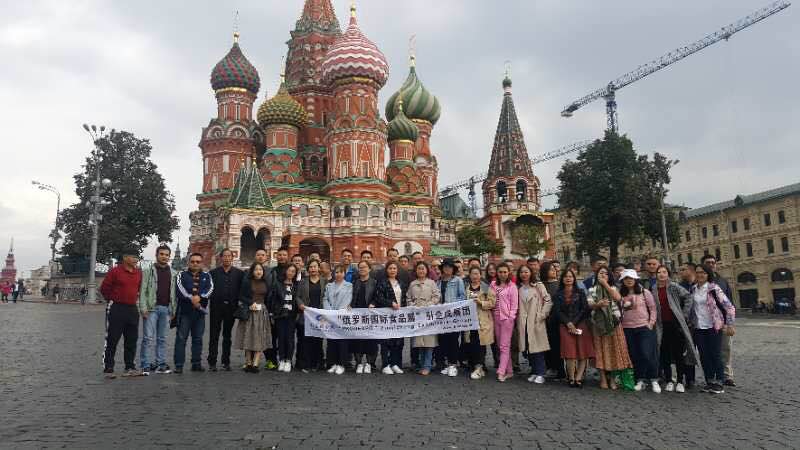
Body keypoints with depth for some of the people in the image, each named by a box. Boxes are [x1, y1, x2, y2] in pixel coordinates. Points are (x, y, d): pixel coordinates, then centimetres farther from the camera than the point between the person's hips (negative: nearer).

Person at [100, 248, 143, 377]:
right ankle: (108, 369, 7)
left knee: (132, 340, 8)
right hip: (116, 310, -6)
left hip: (132, 309, 6)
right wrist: (113, 300, 4)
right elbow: (104, 288, -3)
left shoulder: (139, 273, 9)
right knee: (112, 340, -1)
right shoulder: (115, 271, -8)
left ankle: (129, 368, 16)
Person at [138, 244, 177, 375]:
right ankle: (145, 365, 1)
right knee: (148, 338, -4)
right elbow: (143, 291, -3)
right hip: (151, 308, -4)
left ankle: (160, 364, 13)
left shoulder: (173, 273, 13)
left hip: (166, 309, 4)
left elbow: (174, 292, 12)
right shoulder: (148, 271, 2)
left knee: (162, 339, 8)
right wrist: (143, 308, -12)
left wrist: (173, 310, 6)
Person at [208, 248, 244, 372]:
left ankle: (226, 362, 16)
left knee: (227, 336, 9)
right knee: (214, 335, 1)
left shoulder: (239, 273, 5)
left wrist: (238, 304, -3)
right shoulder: (214, 272, 5)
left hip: (231, 307, 1)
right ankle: (212, 362, 7)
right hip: (216, 307, -1)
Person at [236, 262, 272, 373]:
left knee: (260, 339, -5)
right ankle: (248, 363, 7)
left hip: (262, 312, 3)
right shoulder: (247, 282, 1)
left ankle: (255, 364, -6)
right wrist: (251, 303, -15)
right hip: (249, 312, -3)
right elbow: (241, 297, -2)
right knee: (248, 338, 0)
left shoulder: (265, 283, 11)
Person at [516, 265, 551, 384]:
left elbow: (548, 301, -2)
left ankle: (540, 374, 2)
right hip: (523, 323, 4)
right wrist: (517, 318, 3)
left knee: (537, 347, -5)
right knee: (528, 348, 6)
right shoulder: (518, 288, 11)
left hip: (536, 322, -4)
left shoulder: (538, 286, 0)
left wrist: (542, 315, -8)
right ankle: (534, 372, 17)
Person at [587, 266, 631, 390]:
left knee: (614, 348, -2)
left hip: (613, 322, 1)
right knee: (601, 349, -1)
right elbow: (590, 305, -3)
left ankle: (612, 377, 9)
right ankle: (603, 378, 4)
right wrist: (598, 304, -24)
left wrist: (605, 284, -9)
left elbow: (618, 297, -10)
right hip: (599, 323, -1)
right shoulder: (592, 289, 9)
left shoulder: (612, 288, 12)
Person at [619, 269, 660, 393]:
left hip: (644, 327, -2)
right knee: (634, 356, 4)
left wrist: (651, 323, -5)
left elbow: (653, 309, 3)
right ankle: (640, 380, 16)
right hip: (627, 329, 2)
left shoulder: (644, 292, 2)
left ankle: (654, 380, 8)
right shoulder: (621, 295, 6)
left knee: (647, 354, -8)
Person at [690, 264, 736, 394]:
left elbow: (729, 307, -8)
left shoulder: (714, 288, -9)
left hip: (714, 327, -5)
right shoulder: (693, 289, 6)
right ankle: (710, 382, 17)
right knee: (704, 356, 6)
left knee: (716, 355, -1)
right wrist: (690, 323, 16)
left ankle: (719, 383, 10)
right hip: (698, 328, 5)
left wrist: (729, 325, -11)